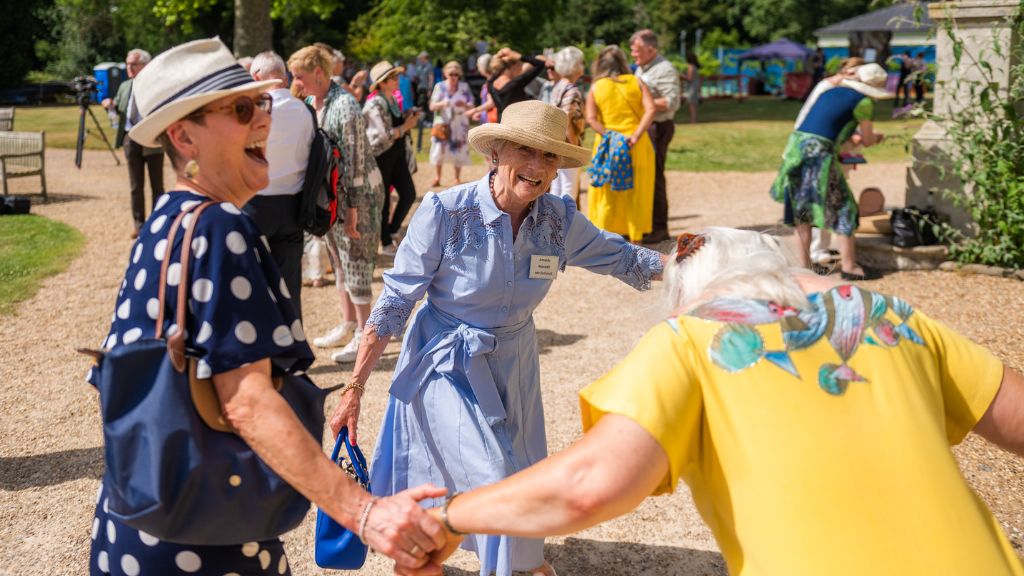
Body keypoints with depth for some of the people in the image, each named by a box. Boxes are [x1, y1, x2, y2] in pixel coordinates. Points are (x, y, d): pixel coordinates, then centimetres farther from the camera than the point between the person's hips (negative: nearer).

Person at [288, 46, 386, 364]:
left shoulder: (344, 105, -20)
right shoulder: (312, 102, 6)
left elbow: (355, 161, -21)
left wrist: (352, 209, -22)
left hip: (358, 191, -9)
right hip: (331, 191, 9)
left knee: (356, 260, -4)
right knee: (339, 259, 15)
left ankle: (364, 335, 5)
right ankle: (348, 324, 27)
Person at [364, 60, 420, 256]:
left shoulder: (393, 100, 9)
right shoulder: (375, 104, -17)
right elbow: (384, 136, -22)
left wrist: (408, 119, 2)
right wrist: (406, 127, -11)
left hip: (397, 154, 8)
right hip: (381, 156, -8)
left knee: (409, 194, 7)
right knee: (384, 199, 3)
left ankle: (392, 230, 27)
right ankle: (386, 244, 16)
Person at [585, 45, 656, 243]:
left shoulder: (596, 87, 1)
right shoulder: (636, 82, 2)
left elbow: (591, 119, -10)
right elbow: (650, 109, -11)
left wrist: (609, 137, -12)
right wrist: (636, 135, -15)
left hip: (608, 144, 0)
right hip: (637, 144, 0)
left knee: (607, 191, 10)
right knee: (636, 191, 11)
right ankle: (635, 235, 15)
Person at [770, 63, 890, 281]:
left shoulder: (831, 92, 21)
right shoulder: (864, 102, 0)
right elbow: (867, 141, 7)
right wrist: (875, 137, 31)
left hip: (796, 144, 7)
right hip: (818, 152, -7)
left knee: (802, 207, 15)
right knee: (842, 207, 5)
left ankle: (804, 264, 20)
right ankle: (849, 267, 6)